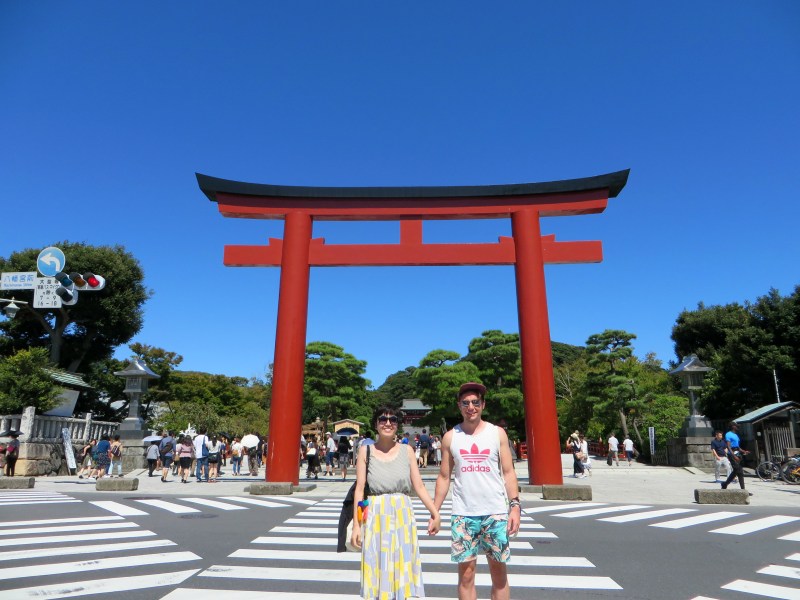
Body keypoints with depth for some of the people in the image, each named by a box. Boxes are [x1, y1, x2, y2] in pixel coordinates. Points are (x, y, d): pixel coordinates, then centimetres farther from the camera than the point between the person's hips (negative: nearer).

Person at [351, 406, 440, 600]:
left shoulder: (407, 450, 3)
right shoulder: (366, 450, 0)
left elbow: (419, 486, 4)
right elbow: (359, 489, 0)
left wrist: (435, 512, -2)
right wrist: (356, 524, -4)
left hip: (402, 515, 1)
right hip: (375, 516, -1)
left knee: (402, 567, 8)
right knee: (377, 568, 6)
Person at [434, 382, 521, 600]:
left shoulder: (498, 433, 1)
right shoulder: (450, 437, 2)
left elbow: (508, 472, 2)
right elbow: (444, 477, 6)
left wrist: (515, 506, -8)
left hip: (495, 513, 0)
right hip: (462, 514, 0)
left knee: (499, 573, 9)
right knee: (466, 574, 6)